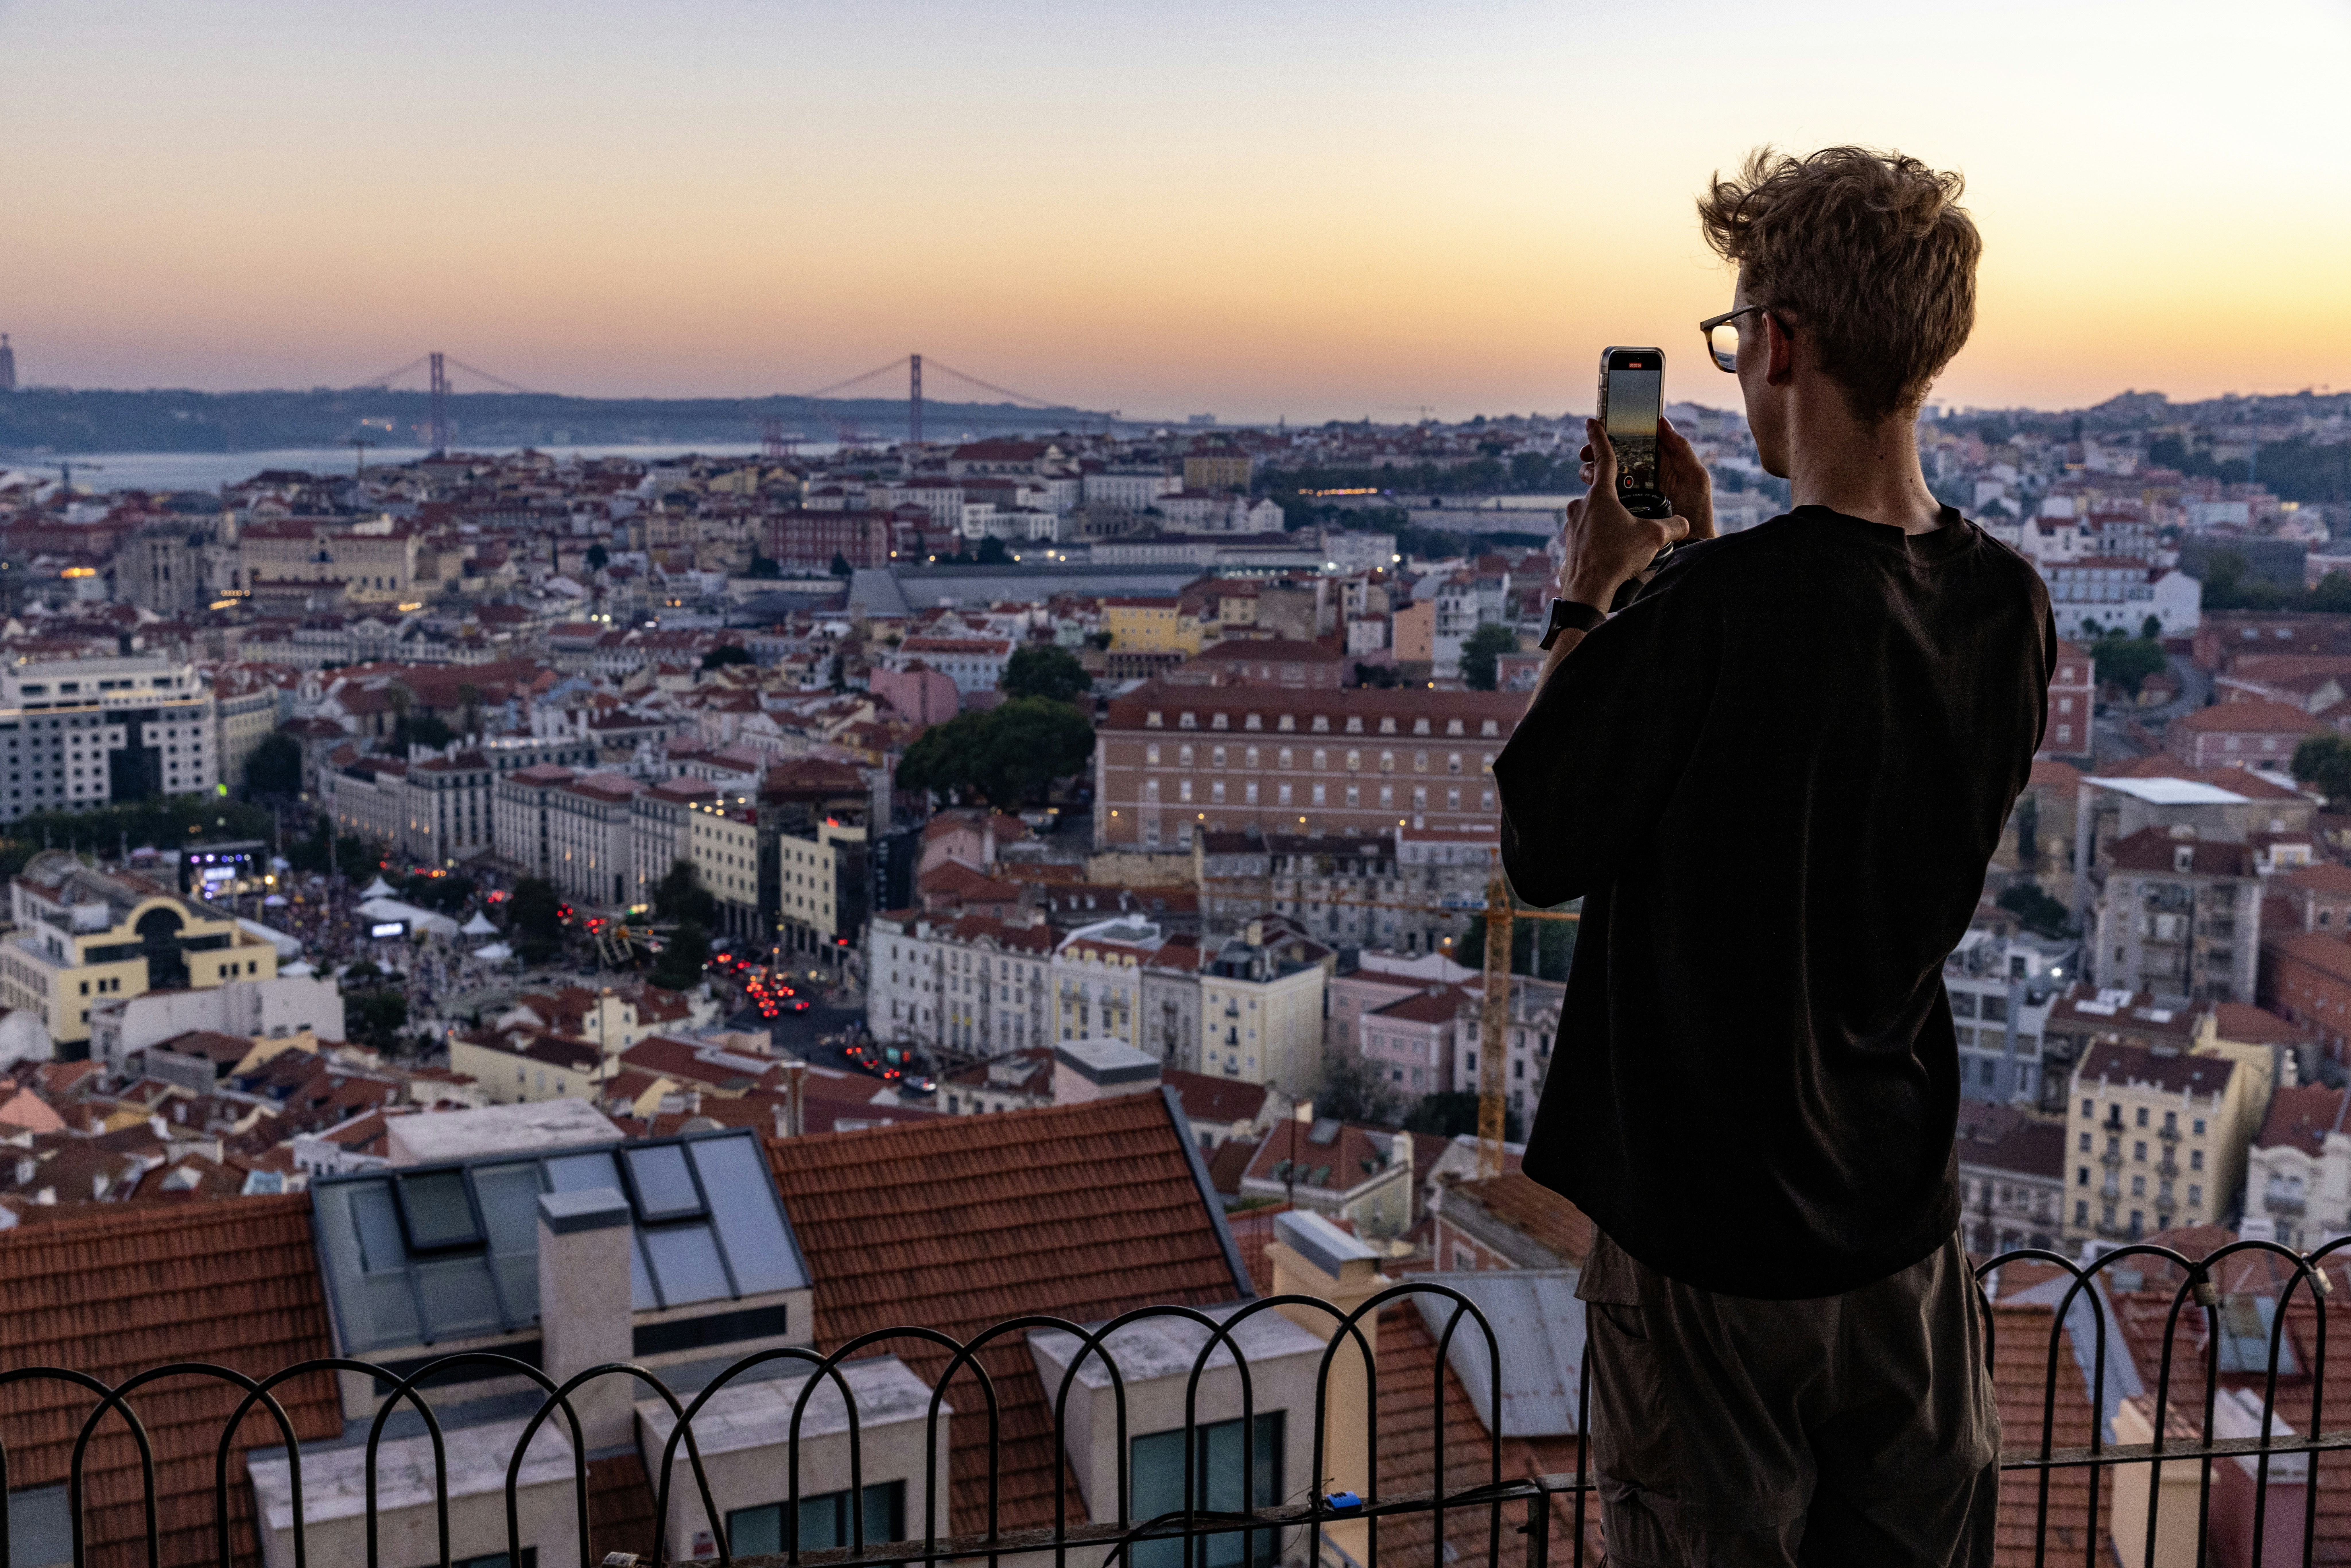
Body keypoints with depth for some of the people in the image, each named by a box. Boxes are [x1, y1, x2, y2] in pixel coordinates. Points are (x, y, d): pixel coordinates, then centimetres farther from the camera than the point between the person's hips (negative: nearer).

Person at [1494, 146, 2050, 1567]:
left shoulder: (1719, 608, -26)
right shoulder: (2007, 602, -4)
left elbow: (1543, 852, -13)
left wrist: (1590, 595, -5)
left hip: (1714, 1240, -6)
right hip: (1906, 1219, 6)